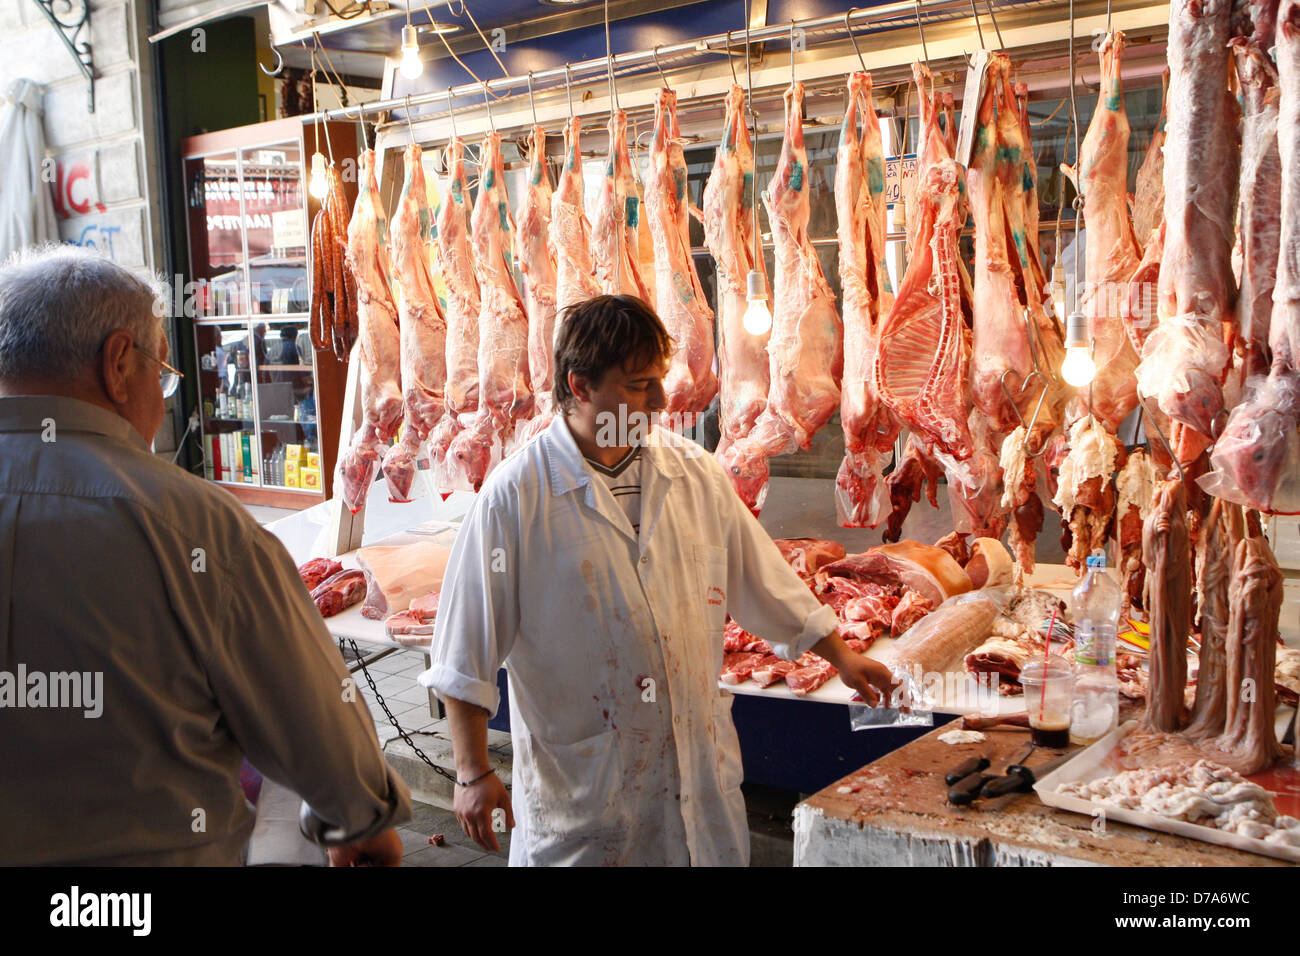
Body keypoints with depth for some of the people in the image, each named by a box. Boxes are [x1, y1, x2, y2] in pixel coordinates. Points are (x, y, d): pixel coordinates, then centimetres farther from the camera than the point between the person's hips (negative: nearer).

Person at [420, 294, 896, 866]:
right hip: (578, 785, -4)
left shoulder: (695, 472, 2)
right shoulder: (516, 496, -13)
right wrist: (473, 774, -10)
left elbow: (763, 580, 15)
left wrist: (840, 656, 18)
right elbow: (464, 661, -10)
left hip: (699, 772, 4)